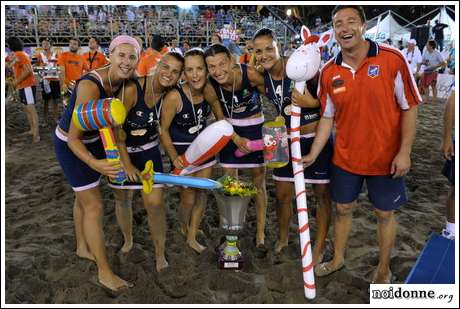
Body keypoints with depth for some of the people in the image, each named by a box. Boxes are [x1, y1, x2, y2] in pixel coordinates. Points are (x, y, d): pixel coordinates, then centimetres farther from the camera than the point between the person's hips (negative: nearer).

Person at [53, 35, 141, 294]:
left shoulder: (125, 84, -12)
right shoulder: (90, 86, -34)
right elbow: (73, 138, -32)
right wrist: (94, 163, -47)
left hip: (93, 139, 7)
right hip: (71, 145, -7)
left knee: (84, 197, 22)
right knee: (95, 206, -3)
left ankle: (83, 247, 44)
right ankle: (105, 273, 10)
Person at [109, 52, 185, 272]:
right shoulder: (132, 89, -26)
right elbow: (116, 129, -20)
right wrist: (127, 164, -16)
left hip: (149, 152, 2)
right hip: (121, 151, -2)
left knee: (155, 203, -4)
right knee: (122, 198, 15)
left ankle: (160, 256, 15)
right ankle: (128, 240, 42)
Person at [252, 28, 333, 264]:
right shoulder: (262, 77, -2)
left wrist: (312, 103, -29)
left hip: (316, 139, -5)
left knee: (322, 193, 9)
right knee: (282, 194, 13)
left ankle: (320, 245, 29)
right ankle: (283, 238, 38)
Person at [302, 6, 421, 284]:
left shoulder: (392, 58, -13)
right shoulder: (329, 72, -3)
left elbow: (410, 107, -8)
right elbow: (327, 118, 4)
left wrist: (404, 152, -13)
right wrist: (313, 155, 0)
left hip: (385, 158, -2)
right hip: (345, 157, 3)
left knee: (385, 214, 13)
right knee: (343, 209, 17)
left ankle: (384, 269, 36)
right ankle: (338, 259, 41)